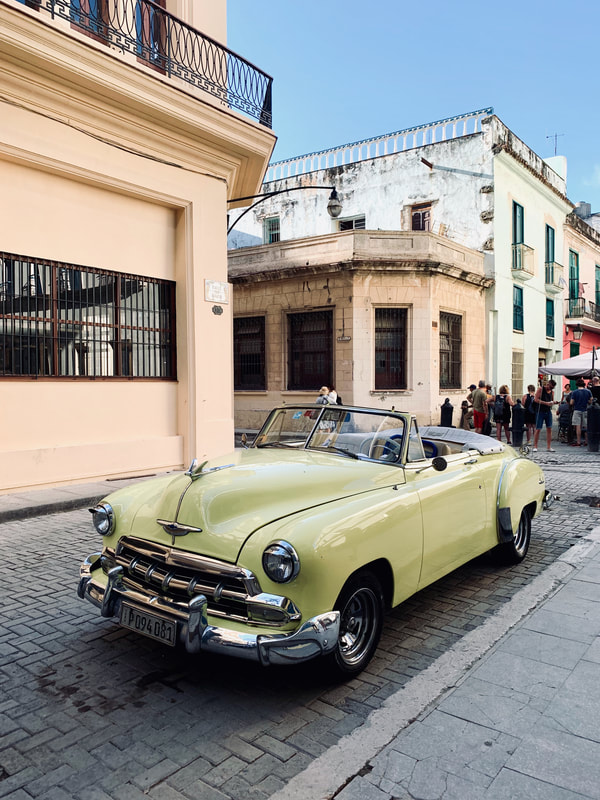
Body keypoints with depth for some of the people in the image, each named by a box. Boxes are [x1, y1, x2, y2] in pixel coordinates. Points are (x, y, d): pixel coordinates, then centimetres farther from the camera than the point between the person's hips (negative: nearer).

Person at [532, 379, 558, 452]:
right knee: (538, 429, -5)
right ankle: (535, 446, 1)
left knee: (549, 429, 2)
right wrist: (546, 403, -20)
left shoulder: (552, 391, 12)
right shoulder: (540, 389, -5)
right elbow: (536, 399, -12)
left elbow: (552, 401, 20)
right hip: (540, 411, -5)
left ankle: (549, 447, 6)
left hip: (548, 412, 5)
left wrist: (554, 402, -4)